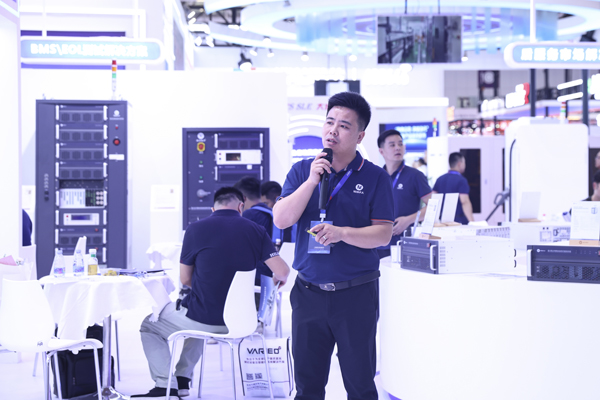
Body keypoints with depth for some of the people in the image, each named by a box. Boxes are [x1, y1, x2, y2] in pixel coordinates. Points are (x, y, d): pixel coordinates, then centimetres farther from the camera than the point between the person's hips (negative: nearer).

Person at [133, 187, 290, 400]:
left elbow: (185, 279, 0)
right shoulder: (256, 231, -2)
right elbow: (282, 271, -9)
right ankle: (182, 378, 38)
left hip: (203, 320, -5)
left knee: (149, 326, 20)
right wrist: (278, 278, 15)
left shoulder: (196, 229, -8)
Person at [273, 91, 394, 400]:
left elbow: (383, 234, -7)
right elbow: (281, 220, -4)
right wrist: (311, 181, -12)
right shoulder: (302, 171, 7)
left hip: (356, 294, -2)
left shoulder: (373, 177, -1)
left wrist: (341, 233, -22)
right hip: (308, 291, 3)